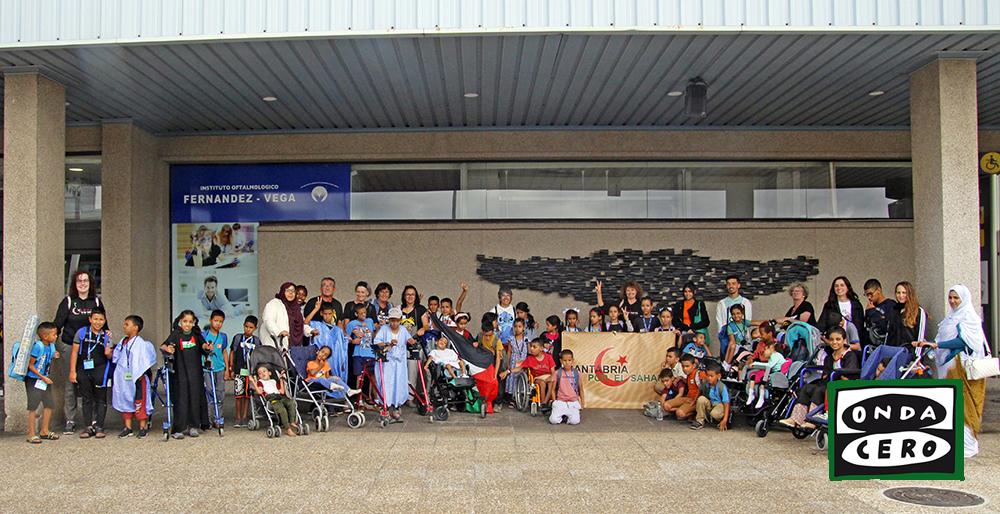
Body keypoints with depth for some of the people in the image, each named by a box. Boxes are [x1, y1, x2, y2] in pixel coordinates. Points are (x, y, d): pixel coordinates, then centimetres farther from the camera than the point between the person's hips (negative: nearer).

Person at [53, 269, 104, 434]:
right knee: (70, 384, 1)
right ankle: (70, 422, 8)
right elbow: (57, 324, 0)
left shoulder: (96, 301, 7)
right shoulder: (68, 301, 2)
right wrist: (52, 345, -8)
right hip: (69, 347, -1)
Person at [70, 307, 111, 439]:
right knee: (86, 399, 7)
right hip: (84, 370, 0)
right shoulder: (82, 332, 3)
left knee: (100, 399, 2)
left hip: (100, 370, 0)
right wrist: (72, 371, -1)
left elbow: (110, 356, 10)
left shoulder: (106, 336, 7)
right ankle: (89, 427, 12)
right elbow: (74, 352, 3)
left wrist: (108, 353, -15)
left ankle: (99, 427, 7)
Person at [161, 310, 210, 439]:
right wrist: (167, 348, -35)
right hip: (180, 372, -3)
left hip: (195, 372, 3)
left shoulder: (196, 334, 8)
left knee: (195, 397, 5)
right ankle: (178, 428, -1)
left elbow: (203, 344, 10)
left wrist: (206, 346, -14)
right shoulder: (176, 334, -2)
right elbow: (163, 345, -12)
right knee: (181, 399, -5)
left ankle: (193, 426, 16)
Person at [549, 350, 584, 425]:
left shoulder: (577, 373, 4)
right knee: (554, 420, -21)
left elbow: (580, 389, 12)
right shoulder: (557, 373, 0)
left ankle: (568, 415, 11)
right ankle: (561, 415, 13)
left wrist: (582, 402, 11)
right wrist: (554, 401, -1)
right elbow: (553, 389, 6)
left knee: (574, 421, -22)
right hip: (560, 402, -1)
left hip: (573, 403, 1)